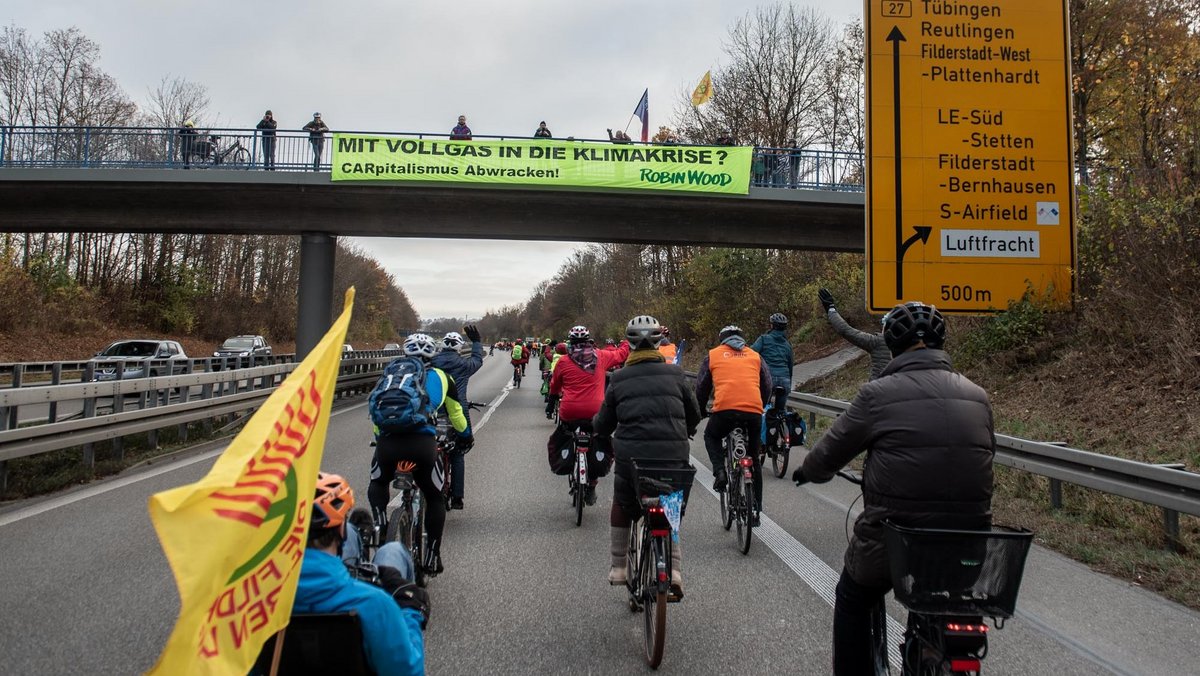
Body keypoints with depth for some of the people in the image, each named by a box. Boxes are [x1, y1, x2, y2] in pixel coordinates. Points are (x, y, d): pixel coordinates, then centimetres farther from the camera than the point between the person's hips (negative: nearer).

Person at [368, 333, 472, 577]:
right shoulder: (440, 376, 24)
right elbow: (456, 412, 36)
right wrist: (466, 436, 54)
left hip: (387, 440, 2)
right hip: (423, 442, -1)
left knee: (377, 484, 33)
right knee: (434, 498, 21)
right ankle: (432, 557, 22)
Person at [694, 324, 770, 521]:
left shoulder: (713, 355, 18)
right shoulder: (755, 356, 22)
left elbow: (701, 388, 20)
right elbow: (767, 387, 21)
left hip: (724, 409, -2)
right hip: (754, 411, 2)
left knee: (711, 437, 30)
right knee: (754, 459, 17)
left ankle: (720, 472, 5)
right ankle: (755, 510, 19)